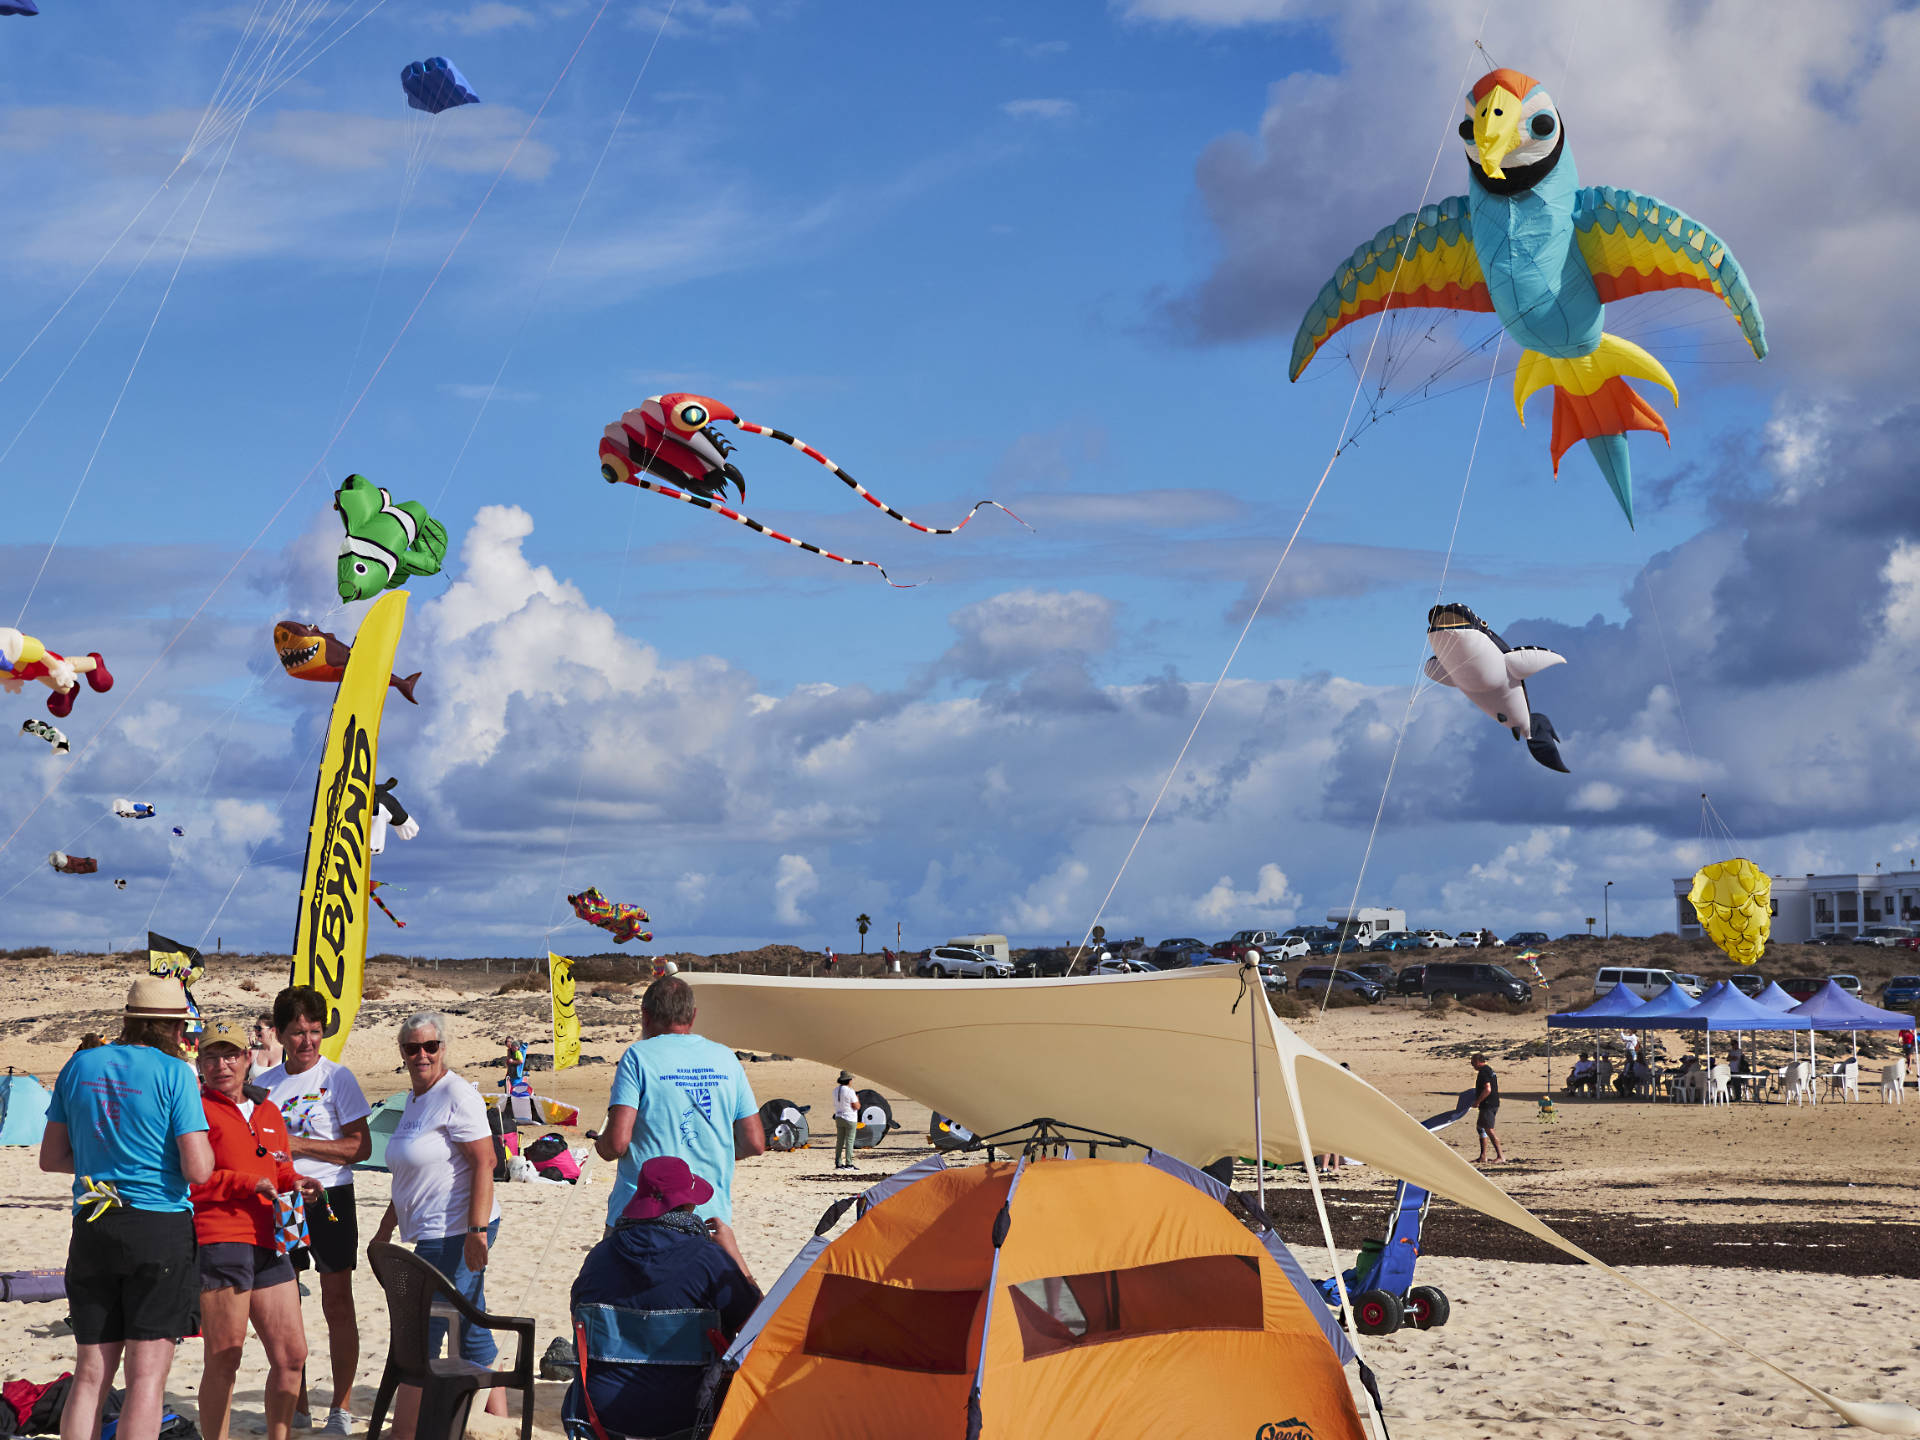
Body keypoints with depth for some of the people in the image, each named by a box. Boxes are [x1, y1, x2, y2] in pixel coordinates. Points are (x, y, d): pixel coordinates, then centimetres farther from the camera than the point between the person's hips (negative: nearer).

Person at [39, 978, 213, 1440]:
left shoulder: (80, 1066, 8)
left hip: (91, 1229, 5)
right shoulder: (174, 1074, -8)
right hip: (160, 1228, -5)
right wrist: (204, 1146, 9)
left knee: (90, 1373, 10)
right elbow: (198, 1170, -13)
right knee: (147, 1375, -3)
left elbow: (52, 1157, 14)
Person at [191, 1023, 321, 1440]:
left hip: (269, 1245, 7)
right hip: (220, 1241, -7)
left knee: (291, 1355, 7)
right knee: (224, 1360, -3)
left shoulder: (268, 1111, 20)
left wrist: (296, 1184, 7)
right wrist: (246, 1183, -15)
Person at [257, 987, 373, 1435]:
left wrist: (299, 1145, -16)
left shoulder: (337, 1077, -5)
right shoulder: (265, 1083, 9)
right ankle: (296, 1406, 17)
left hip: (329, 1197, -5)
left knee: (337, 1304, -1)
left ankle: (341, 1407, 5)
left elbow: (360, 1147, -10)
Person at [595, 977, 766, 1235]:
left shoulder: (639, 1056, -4)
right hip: (712, 1215, 4)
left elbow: (616, 1143, -13)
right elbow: (754, 1143, 9)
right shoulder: (725, 1058, 8)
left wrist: (600, 1146, 10)